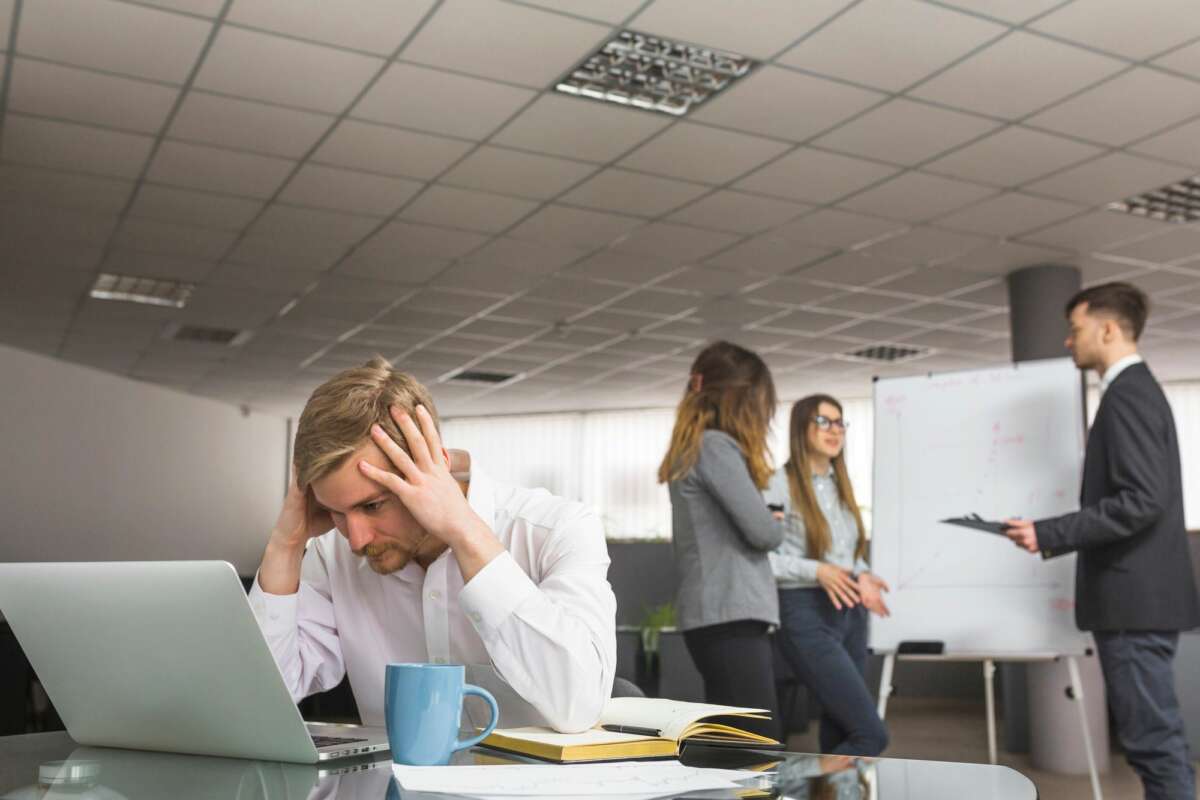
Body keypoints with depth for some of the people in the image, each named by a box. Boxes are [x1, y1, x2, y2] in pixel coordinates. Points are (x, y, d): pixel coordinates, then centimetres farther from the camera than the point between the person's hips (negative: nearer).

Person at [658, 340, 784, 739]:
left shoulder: (692, 449, 18)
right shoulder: (715, 446, -10)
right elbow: (761, 531, -14)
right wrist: (778, 526, 8)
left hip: (718, 614, 10)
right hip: (729, 616, -10)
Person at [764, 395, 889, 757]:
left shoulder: (841, 486, 15)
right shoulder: (780, 485, -9)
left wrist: (862, 577, 2)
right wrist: (817, 571, -22)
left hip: (850, 615, 8)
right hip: (808, 616, -8)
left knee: (838, 735, 11)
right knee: (871, 733, -12)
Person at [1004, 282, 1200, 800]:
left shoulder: (1127, 394, -14)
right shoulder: (1138, 390, 17)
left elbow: (1142, 500, -24)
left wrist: (1051, 534, -21)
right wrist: (1061, 538, 19)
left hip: (1136, 597, -10)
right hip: (1141, 594, 10)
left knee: (1153, 738, -5)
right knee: (1156, 736, 14)